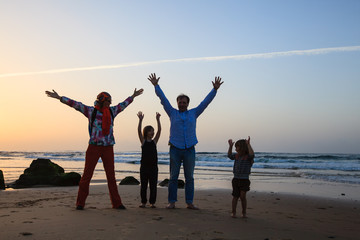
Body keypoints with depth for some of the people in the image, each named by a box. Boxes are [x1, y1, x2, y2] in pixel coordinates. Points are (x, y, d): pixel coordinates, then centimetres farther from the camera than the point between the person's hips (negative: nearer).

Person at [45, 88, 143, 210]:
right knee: (87, 175, -1)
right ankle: (80, 203, 8)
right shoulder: (91, 111, 0)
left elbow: (123, 104, 26)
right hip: (94, 147, -3)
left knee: (111, 176, 6)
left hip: (108, 148, 4)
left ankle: (116, 203, 12)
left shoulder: (112, 111, 11)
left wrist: (133, 96, 37)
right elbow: (75, 104, -3)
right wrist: (59, 97, -7)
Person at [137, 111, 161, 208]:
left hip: (153, 166, 2)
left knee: (153, 185, 3)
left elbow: (159, 130, -3)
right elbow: (139, 131, -11)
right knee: (143, 185, 5)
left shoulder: (154, 141, 7)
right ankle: (143, 202, 15)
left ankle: (152, 202, 12)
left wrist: (158, 119, -12)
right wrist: (140, 120, -22)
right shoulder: (143, 141, 2)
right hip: (144, 166, -1)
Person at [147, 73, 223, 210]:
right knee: (173, 177, 1)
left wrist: (215, 89, 1)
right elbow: (163, 98, 5)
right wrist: (156, 85, -1)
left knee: (189, 178, 5)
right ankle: (172, 202, 7)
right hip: (175, 149, -1)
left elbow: (206, 101, 9)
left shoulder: (193, 113, 12)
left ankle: (189, 203, 11)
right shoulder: (173, 113, 10)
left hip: (189, 150, 1)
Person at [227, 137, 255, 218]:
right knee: (235, 196, 7)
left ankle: (244, 213, 9)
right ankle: (233, 212, 19)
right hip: (236, 179, 4)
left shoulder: (248, 157, -10)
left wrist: (248, 144, -32)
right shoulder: (237, 156, 7)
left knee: (243, 196, -8)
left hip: (244, 180, -4)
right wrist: (230, 146, 1)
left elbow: (252, 154, -29)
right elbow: (229, 155, 11)